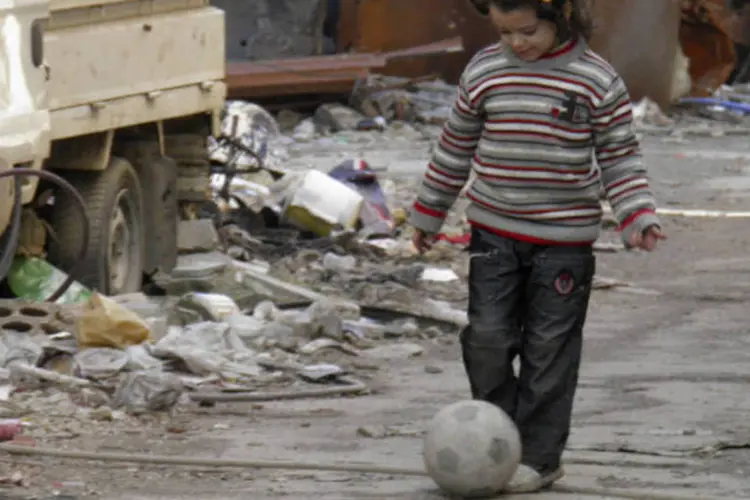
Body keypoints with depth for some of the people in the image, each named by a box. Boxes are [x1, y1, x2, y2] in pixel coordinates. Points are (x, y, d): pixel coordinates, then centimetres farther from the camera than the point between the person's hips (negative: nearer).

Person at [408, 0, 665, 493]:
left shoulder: (598, 81, -7)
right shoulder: (484, 71, 1)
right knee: (487, 338, -2)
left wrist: (639, 217, -13)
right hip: (494, 234, 3)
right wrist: (429, 211, 17)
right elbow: (457, 146, 12)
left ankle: (540, 456, 12)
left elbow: (620, 157, -1)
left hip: (565, 240, -2)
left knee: (549, 348, 2)